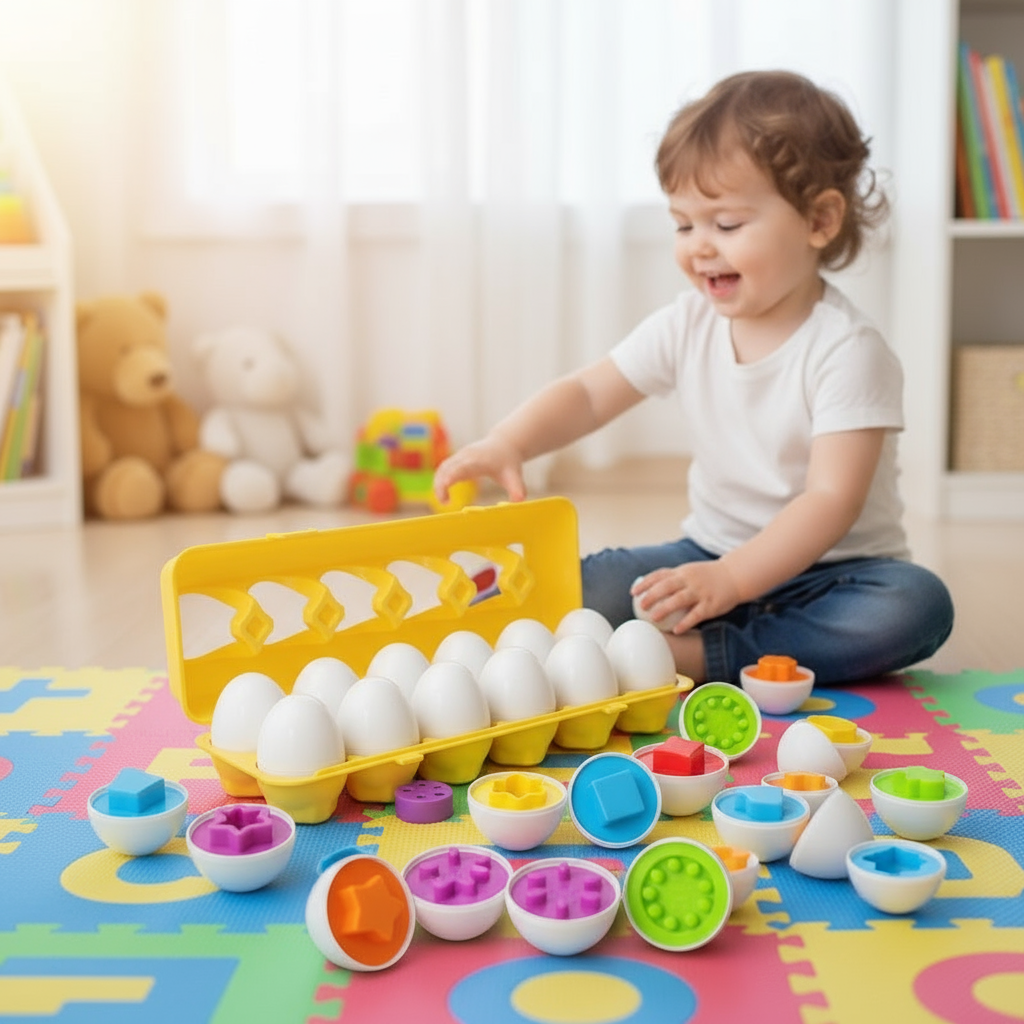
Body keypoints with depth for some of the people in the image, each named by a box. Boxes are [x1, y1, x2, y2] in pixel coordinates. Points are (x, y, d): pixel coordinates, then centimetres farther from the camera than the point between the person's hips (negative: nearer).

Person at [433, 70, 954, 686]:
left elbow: (832, 500, -25)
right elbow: (588, 394, 0)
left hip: (829, 570, -3)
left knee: (916, 605, -35)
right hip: (714, 553, 3)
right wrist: (506, 444, -21)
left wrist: (730, 578, -38)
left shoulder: (847, 349, -18)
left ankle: (702, 656, -34)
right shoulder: (688, 326, -1)